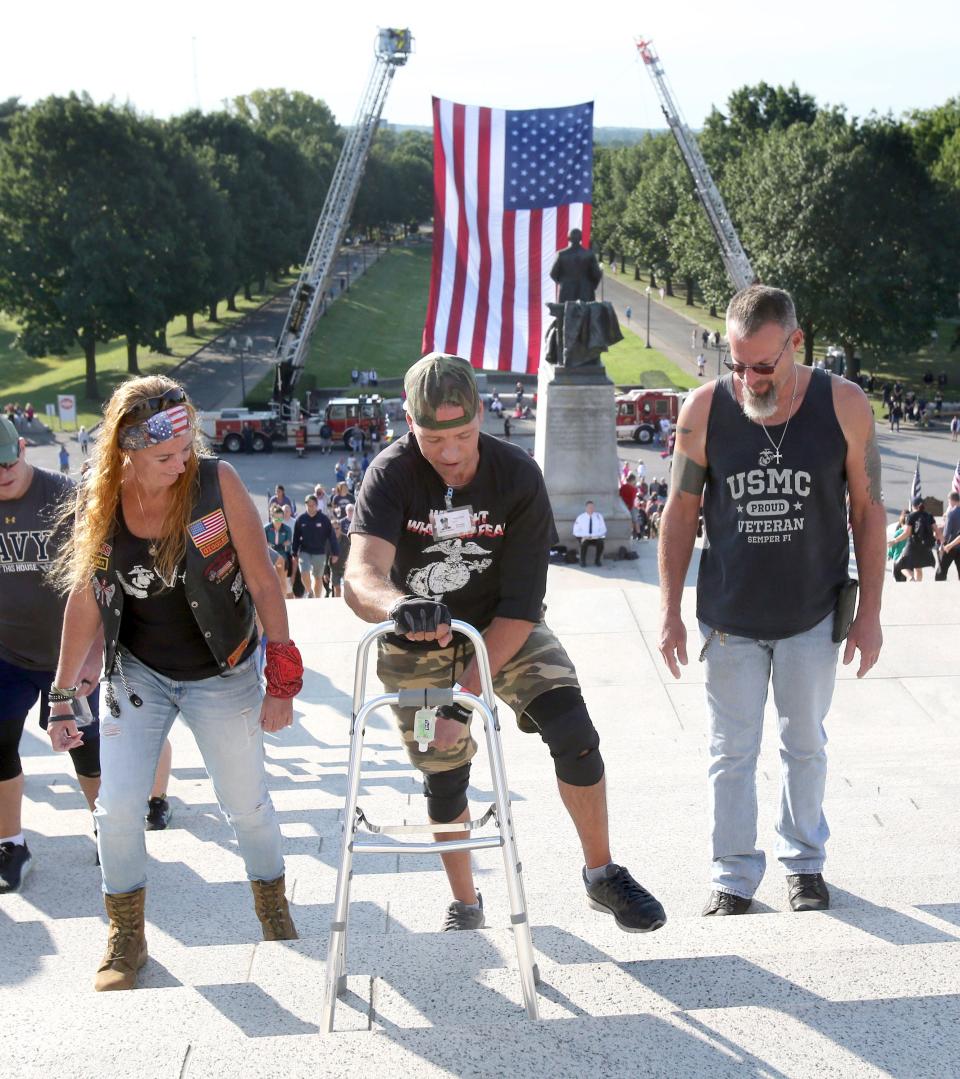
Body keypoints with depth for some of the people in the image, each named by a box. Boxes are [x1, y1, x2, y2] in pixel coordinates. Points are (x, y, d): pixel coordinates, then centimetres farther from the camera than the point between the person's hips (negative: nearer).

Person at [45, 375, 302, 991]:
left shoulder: (217, 481, -19)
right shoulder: (100, 501, -11)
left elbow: (263, 582, -14)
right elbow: (86, 599, -1)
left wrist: (282, 678, -15)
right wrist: (62, 695, 3)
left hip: (222, 676, -2)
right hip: (138, 673, 2)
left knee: (247, 803, 9)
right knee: (117, 809, -3)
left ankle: (275, 913, 36)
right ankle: (126, 941, 19)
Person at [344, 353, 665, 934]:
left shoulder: (518, 475, -22)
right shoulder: (392, 474, -25)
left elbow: (521, 604, -21)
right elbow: (361, 576, -41)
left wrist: (465, 692, -27)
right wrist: (398, 606, -65)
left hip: (505, 631, 0)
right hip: (417, 645, 0)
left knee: (573, 732, -17)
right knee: (444, 774, 7)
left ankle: (602, 875, 4)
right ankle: (465, 903, 32)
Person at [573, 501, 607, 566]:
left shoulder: (599, 516, 1)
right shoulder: (580, 518, -1)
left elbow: (603, 530, 2)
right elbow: (576, 531, 2)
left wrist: (595, 535, -15)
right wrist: (583, 536, -17)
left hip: (596, 538, 1)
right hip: (584, 538, -1)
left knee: (600, 543, -31)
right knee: (584, 543, -35)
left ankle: (597, 560, -11)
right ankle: (582, 561, -15)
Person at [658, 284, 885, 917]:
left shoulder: (844, 406, -12)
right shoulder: (704, 410, -12)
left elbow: (868, 512, -3)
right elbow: (681, 514, -2)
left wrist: (870, 613, -3)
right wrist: (671, 612, -2)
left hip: (814, 616, 0)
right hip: (730, 619, 0)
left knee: (805, 743, 15)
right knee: (732, 751, 7)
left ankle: (804, 860, 33)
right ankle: (735, 876, 21)